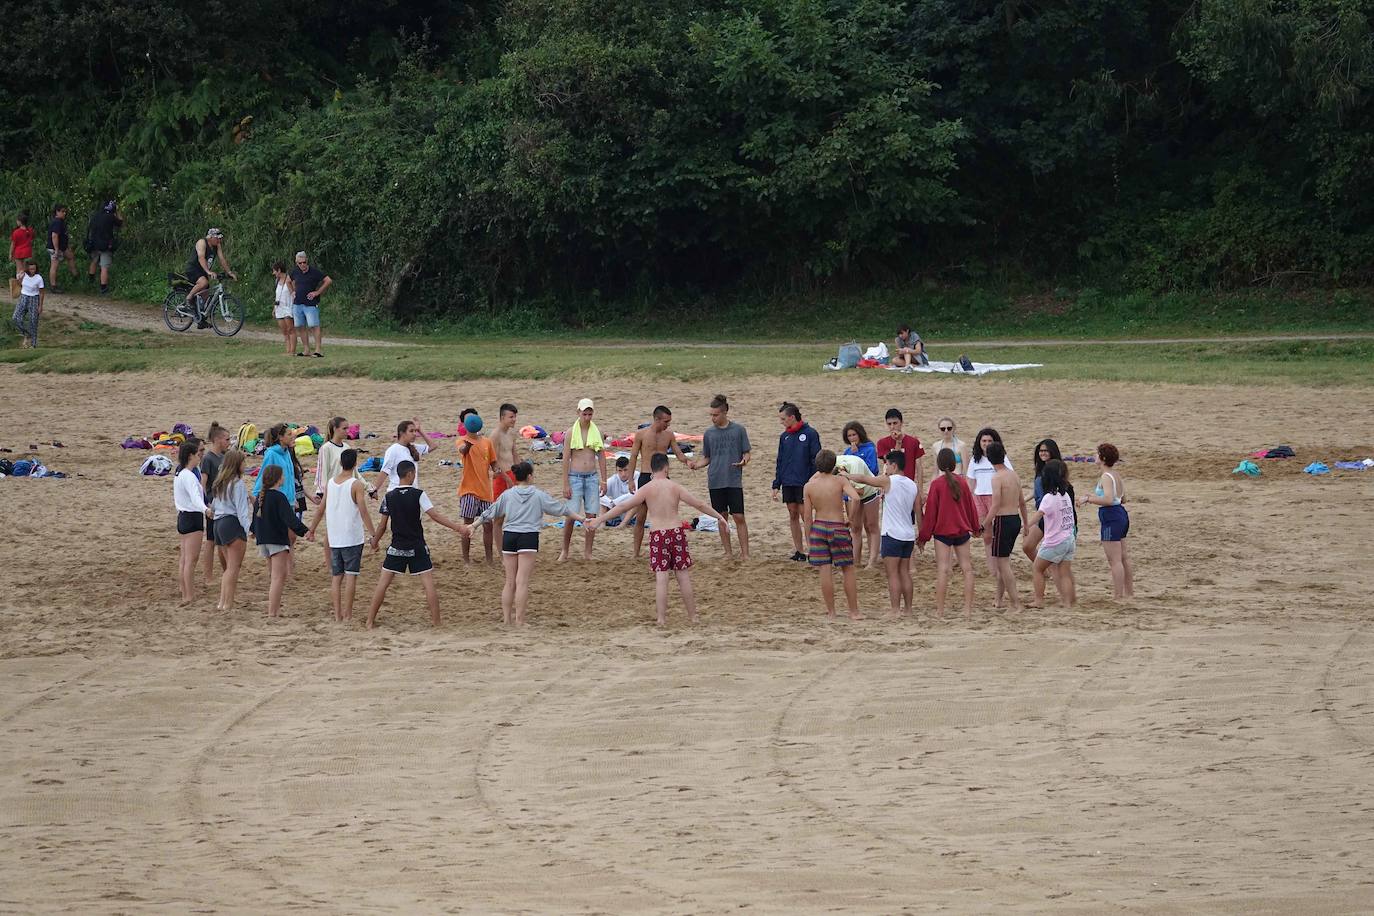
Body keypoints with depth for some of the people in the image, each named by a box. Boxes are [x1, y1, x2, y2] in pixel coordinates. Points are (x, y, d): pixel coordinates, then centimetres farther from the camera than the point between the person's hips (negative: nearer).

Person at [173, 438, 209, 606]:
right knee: (191, 560, -10)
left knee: (184, 559, 12)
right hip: (192, 518, -10)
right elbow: (195, 497, -35)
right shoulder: (189, 476, -18)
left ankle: (185, 595, 16)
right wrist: (205, 509, -52)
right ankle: (189, 597, -11)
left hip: (183, 516, 10)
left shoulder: (180, 473, 13)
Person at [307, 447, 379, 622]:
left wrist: (312, 530, 23)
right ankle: (347, 615, -5)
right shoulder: (356, 485, -10)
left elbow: (321, 509, 12)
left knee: (336, 576, 9)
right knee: (351, 575, -1)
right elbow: (363, 511, -15)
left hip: (334, 538, 5)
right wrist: (372, 534, -12)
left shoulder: (329, 483, 6)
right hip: (352, 538, -5)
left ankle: (337, 615, 9)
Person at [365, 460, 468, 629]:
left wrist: (375, 541, 20)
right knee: (428, 584, 3)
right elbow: (435, 515, -15)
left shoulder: (389, 497, -2)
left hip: (397, 548, 2)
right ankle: (436, 621, 2)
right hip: (417, 548, -2)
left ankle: (370, 621, 6)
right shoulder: (418, 495, -10)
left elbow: (383, 524, 3)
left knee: (383, 583, 7)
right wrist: (457, 527, -13)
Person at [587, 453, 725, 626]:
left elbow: (623, 506, -8)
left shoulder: (646, 489, -4)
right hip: (677, 531, 1)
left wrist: (600, 519, -5)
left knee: (661, 578, -1)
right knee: (683, 576, 9)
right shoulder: (675, 487, 0)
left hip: (658, 535, -1)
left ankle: (661, 618, -4)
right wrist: (718, 516, 17)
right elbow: (699, 505, 4)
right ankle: (692, 616, 16)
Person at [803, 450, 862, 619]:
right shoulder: (840, 481, -6)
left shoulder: (809, 487, -1)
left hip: (818, 527, 1)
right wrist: (852, 519, -8)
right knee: (848, 569, 9)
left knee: (825, 571, 3)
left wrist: (808, 541, 6)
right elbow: (855, 498, -23)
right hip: (838, 527, -1)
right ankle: (854, 611, 11)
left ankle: (831, 611, 8)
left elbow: (808, 517, -1)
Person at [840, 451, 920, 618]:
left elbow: (864, 479, -1)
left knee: (892, 574, -4)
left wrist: (847, 475, 16)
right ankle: (908, 609, 14)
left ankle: (896, 610, -7)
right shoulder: (912, 485, 8)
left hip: (892, 534, -6)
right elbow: (919, 513, 10)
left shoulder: (889, 481, -9)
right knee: (905, 573, 12)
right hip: (909, 535, 6)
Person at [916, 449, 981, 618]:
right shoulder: (962, 482, 1)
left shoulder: (936, 484, -9)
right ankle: (968, 608, 4)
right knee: (967, 568, 7)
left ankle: (940, 610, -6)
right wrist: (975, 527, 28)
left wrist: (923, 536, 2)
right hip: (962, 531, 3)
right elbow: (971, 505, 11)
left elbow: (930, 511, -6)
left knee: (942, 570, -4)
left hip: (942, 532, -3)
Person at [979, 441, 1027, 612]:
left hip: (1003, 520, -8)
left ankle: (1015, 603, -8)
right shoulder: (1014, 475, 10)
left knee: (1003, 563, -4)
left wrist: (985, 524, -16)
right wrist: (1025, 522, 30)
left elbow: (996, 505, -20)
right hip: (1015, 519, 8)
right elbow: (1022, 502, 19)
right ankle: (998, 598, 30)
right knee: (1003, 560, 21)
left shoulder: (997, 478, -14)